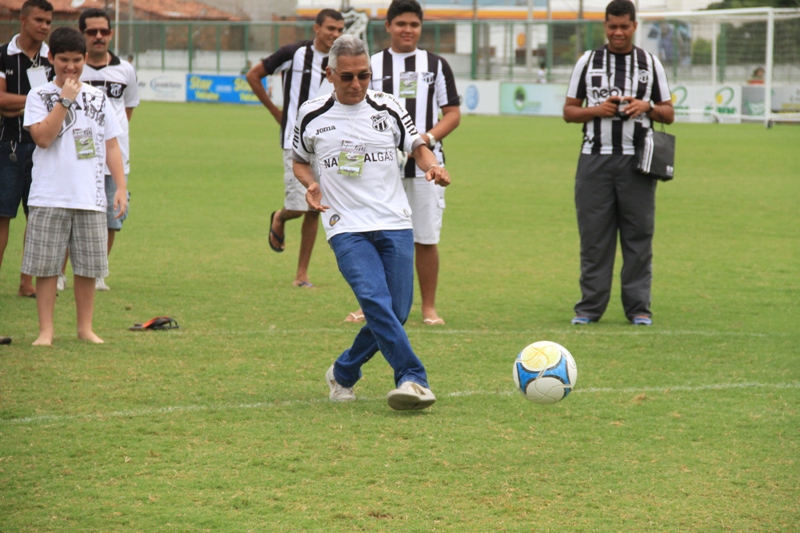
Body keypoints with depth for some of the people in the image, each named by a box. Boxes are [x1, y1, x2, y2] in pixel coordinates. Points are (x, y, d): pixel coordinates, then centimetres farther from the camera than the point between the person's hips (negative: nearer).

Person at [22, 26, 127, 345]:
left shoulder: (98, 98, 10)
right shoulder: (40, 96, 0)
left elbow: (111, 145, 11)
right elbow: (43, 137, -14)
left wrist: (121, 188, 4)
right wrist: (65, 100, -15)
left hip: (90, 198, 3)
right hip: (49, 198, -3)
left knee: (88, 267, 7)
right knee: (46, 266, -2)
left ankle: (85, 328, 18)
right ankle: (46, 331, 5)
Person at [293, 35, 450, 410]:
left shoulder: (387, 108, 4)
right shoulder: (312, 116, 3)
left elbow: (417, 146, 15)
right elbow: (300, 161, 18)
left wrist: (432, 166, -7)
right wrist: (311, 184, -4)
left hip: (395, 225, 2)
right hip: (347, 229, -2)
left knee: (396, 314, -1)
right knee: (376, 301, -24)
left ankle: (343, 374, 20)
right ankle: (412, 379, -28)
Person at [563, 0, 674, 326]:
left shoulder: (650, 64, 11)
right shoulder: (588, 62, 10)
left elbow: (669, 114, 12)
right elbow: (569, 111, 10)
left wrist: (647, 106, -9)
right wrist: (597, 109, -9)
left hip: (636, 161, 0)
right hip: (595, 159, 0)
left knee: (638, 235, -2)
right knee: (594, 235, -2)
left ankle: (638, 308, 2)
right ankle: (590, 307, 2)